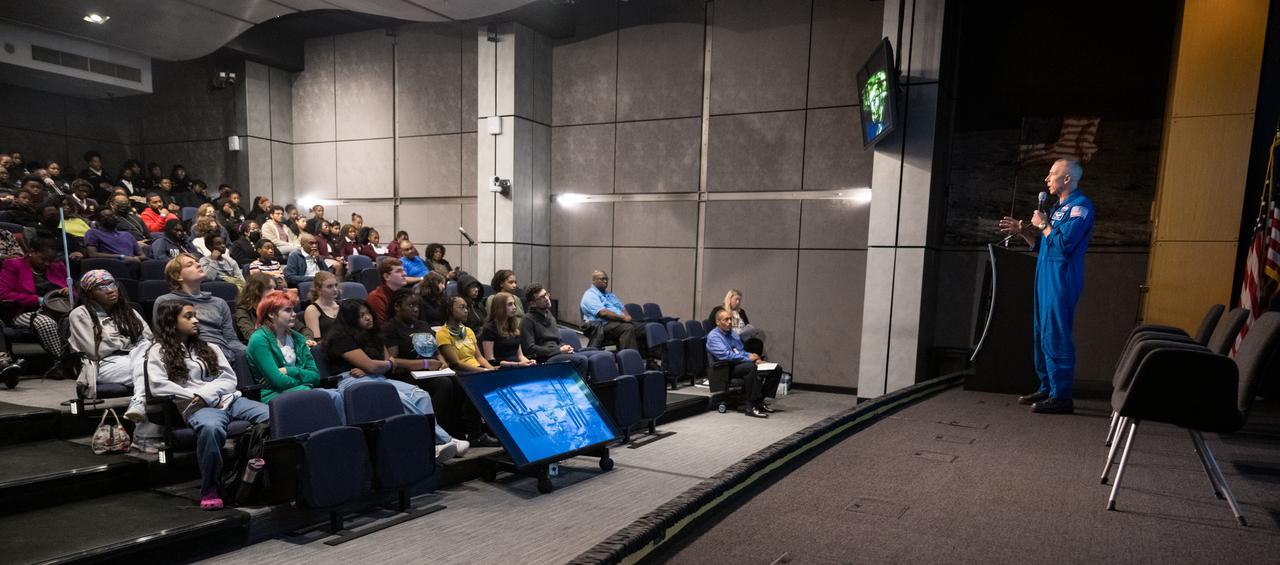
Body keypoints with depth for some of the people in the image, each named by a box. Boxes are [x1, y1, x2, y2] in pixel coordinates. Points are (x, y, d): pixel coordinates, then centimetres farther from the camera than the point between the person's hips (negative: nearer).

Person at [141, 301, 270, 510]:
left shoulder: (207, 346, 26)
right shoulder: (158, 351, 13)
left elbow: (230, 378, 15)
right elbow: (158, 386, -4)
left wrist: (204, 393, -3)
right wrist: (193, 397, -7)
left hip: (229, 399, 5)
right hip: (197, 407, -4)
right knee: (210, 428, -42)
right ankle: (210, 490, -27)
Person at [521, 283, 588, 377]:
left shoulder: (549, 315, 20)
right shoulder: (528, 320, -5)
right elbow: (530, 349, -13)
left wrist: (565, 347, 2)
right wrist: (559, 350, -13)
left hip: (557, 354, 8)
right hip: (543, 359, -8)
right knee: (581, 360, -29)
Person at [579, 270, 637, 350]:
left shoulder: (609, 294, 27)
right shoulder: (590, 295, -2)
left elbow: (622, 308, 23)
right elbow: (603, 313, -15)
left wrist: (627, 316, -1)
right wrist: (623, 318, -18)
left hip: (619, 322, 8)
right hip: (602, 325, -8)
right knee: (628, 328, -33)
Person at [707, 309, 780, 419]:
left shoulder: (733, 333, 22)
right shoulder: (713, 336, -6)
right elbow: (725, 356, -19)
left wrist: (755, 359, 2)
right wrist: (748, 358, -16)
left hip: (741, 363, 8)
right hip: (726, 369, -8)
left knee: (775, 369, -7)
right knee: (751, 367, -39)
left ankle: (760, 401, -2)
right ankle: (751, 407, -33)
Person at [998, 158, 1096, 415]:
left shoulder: (1080, 206, -9)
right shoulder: (1058, 208, 20)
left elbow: (1064, 244, -21)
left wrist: (1043, 225, -7)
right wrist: (1022, 231, 12)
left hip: (1062, 281, -10)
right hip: (1047, 279, 10)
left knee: (1056, 337, -10)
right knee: (1042, 335, 12)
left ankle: (1061, 397, -6)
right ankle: (1046, 389, 20)